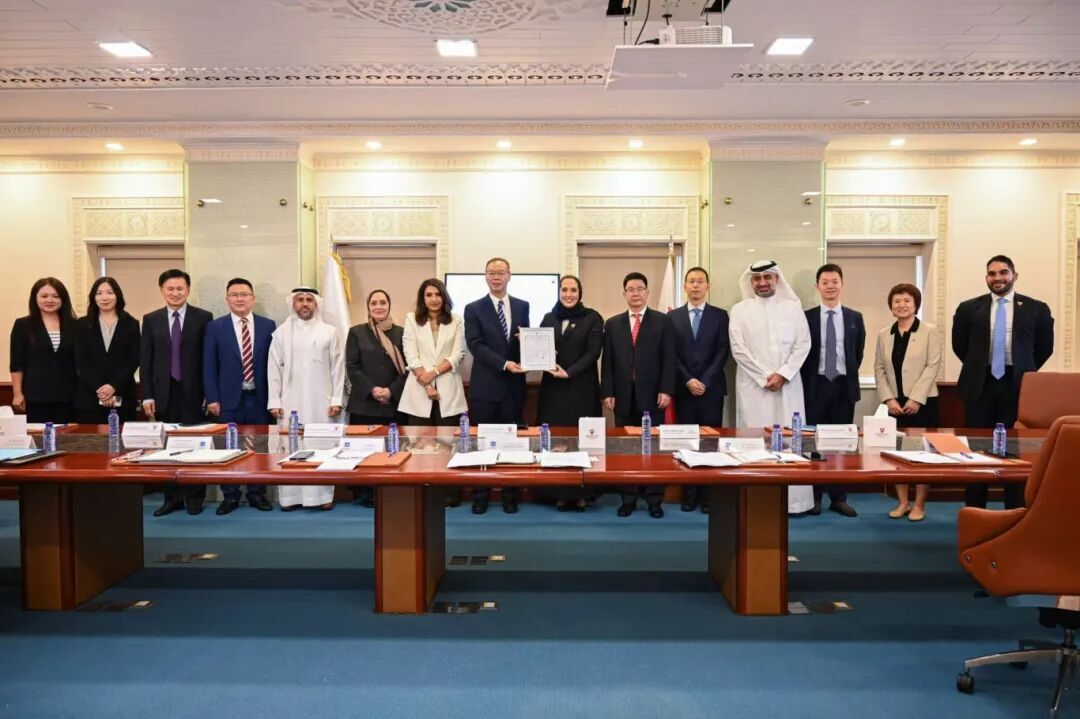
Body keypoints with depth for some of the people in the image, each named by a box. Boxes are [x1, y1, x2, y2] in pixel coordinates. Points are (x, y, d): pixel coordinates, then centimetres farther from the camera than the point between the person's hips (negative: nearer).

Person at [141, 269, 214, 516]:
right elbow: (145, 360, 7)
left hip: (194, 393, -2)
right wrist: (147, 396, 1)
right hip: (164, 393, 2)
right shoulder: (151, 319, 9)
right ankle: (172, 497, 16)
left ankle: (194, 497, 14)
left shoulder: (203, 318, 1)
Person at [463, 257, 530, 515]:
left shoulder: (522, 306, 9)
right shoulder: (474, 309, 0)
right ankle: (481, 494, 15)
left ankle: (510, 494, 18)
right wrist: (504, 364, -19)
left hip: (514, 385, 2)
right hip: (485, 386, -2)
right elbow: (475, 345, -9)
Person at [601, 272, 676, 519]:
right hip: (623, 396, 2)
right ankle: (628, 498, 14)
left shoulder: (663, 321, 5)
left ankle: (654, 499, 12)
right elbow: (607, 361, 7)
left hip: (652, 395, -2)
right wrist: (607, 392, 0)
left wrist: (666, 390, -9)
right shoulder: (612, 324, 11)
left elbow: (669, 359, -1)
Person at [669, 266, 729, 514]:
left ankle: (708, 494, 6)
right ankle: (689, 493, 10)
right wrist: (688, 380, -9)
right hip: (683, 388, 1)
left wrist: (705, 381, -11)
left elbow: (723, 351, -1)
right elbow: (672, 354, 3)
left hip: (711, 387, -1)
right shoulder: (673, 316, 8)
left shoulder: (720, 315, 6)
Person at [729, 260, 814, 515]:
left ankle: (792, 499, 7)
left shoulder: (793, 307, 8)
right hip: (753, 385, -1)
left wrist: (782, 374, -9)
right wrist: (764, 376, -9)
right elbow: (738, 348, -3)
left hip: (788, 384, 1)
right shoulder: (740, 310, 5)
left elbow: (803, 344, 2)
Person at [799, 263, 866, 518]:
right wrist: (807, 383, -1)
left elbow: (858, 353, 12)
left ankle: (839, 498, 13)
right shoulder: (806, 317, 0)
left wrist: (848, 376, 8)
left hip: (844, 386, 2)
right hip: (816, 386, -2)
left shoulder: (855, 318, 6)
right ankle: (814, 496, 12)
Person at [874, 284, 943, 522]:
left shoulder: (930, 331, -3)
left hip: (923, 401, -4)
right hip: (895, 402, 4)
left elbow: (933, 366, -9)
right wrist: (888, 398, -6)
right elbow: (878, 368, 6)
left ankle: (919, 505, 11)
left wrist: (916, 398, -15)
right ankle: (902, 502, 17)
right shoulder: (884, 335, 8)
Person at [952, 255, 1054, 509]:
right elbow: (959, 345, 11)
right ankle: (974, 509, 12)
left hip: (1018, 386, 0)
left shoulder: (1036, 308, 2)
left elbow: (1045, 347, 9)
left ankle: (1015, 511, 12)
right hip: (980, 385, 1)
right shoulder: (969, 308, 3)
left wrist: (1024, 372, 11)